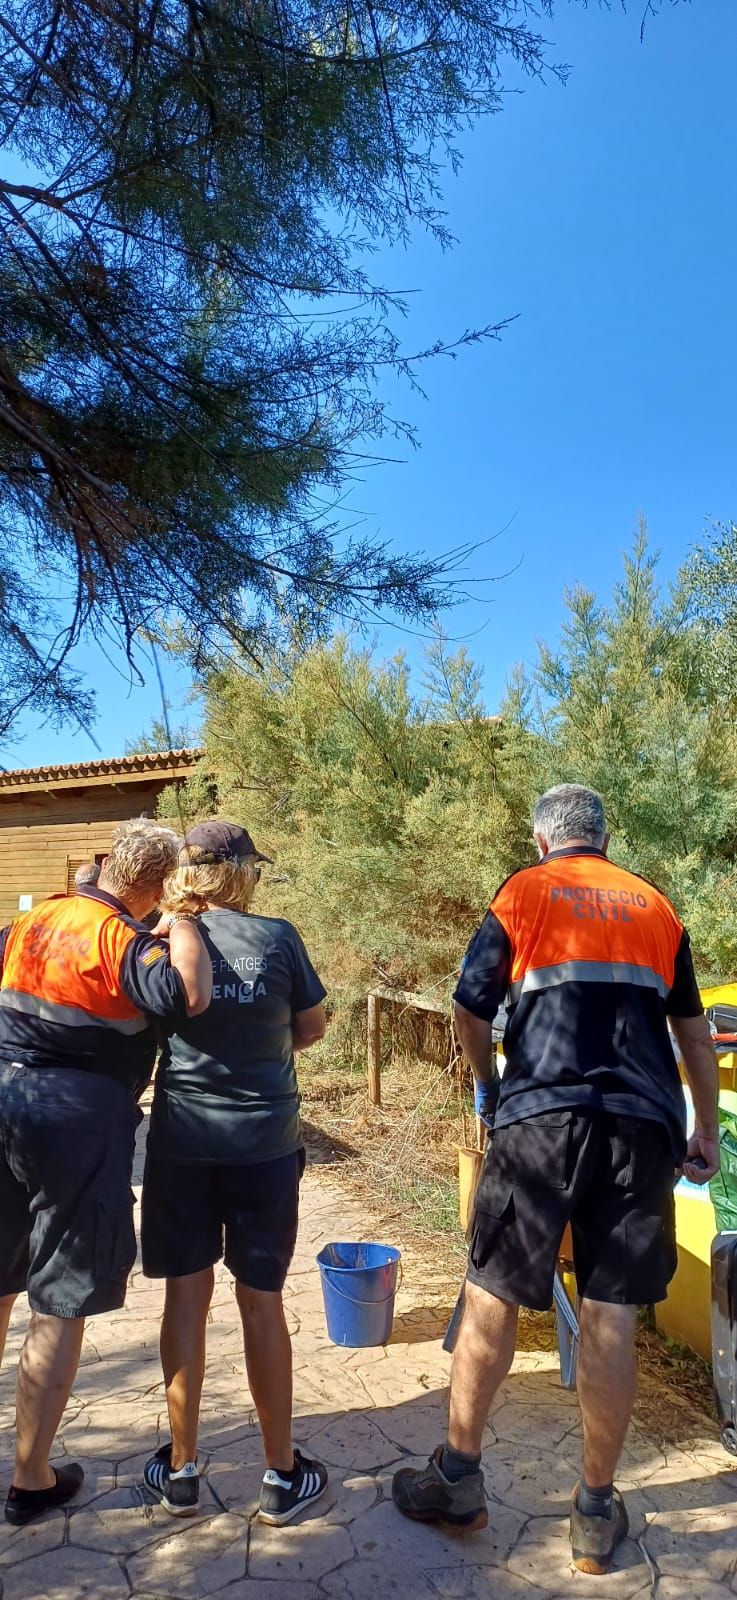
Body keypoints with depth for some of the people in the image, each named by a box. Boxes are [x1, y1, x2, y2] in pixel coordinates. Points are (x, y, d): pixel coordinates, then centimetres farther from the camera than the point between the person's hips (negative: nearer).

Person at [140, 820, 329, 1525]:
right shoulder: (277, 936, -7)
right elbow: (312, 1027, 4)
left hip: (182, 1140, 1)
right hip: (265, 1141, -1)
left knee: (185, 1297, 13)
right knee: (261, 1302, 10)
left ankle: (181, 1469, 26)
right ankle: (281, 1474, 23)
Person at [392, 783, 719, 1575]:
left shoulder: (524, 892, 4)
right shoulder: (656, 906, 14)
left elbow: (470, 1012, 1)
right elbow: (693, 1030, 18)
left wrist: (487, 1084, 19)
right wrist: (706, 1130, 27)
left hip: (542, 1117, -3)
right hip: (644, 1125, 3)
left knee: (491, 1298, 10)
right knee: (611, 1317, 11)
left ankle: (457, 1477, 23)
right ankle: (597, 1509, 23)